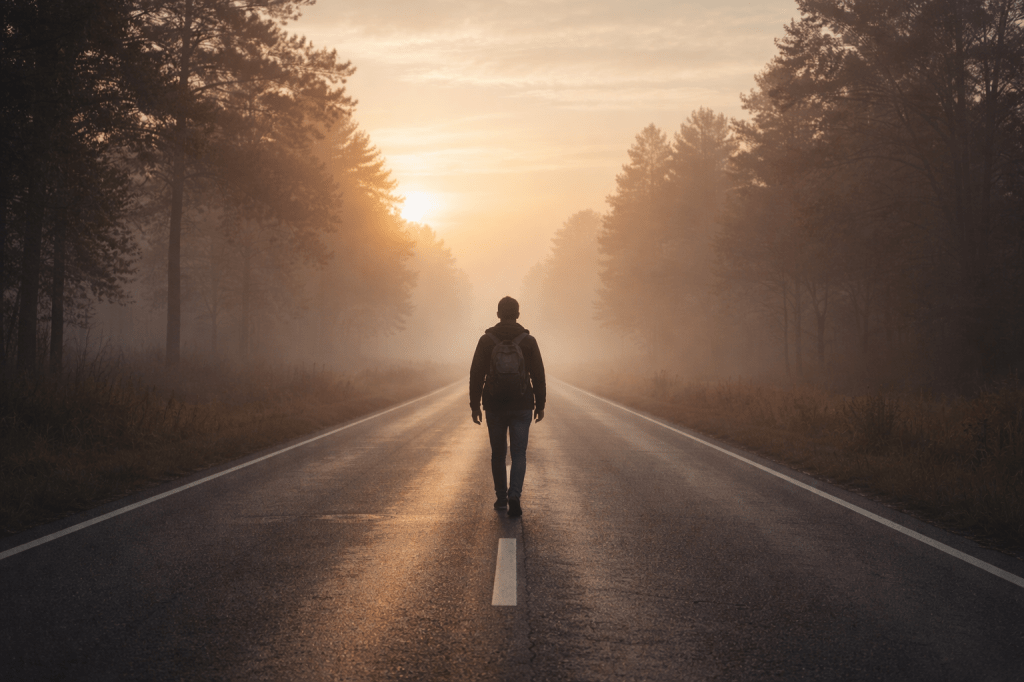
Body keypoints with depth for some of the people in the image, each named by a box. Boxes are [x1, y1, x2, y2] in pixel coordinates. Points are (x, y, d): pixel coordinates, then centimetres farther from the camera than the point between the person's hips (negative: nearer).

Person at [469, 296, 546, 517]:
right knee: (518, 454, 2)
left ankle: (501, 498, 22)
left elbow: (476, 375, -4)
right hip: (521, 407, -1)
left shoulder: (486, 340, -4)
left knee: (498, 453, 15)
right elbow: (538, 376, -2)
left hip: (494, 407, 1)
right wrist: (540, 404, 8)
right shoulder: (528, 341, -4)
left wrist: (474, 406, 3)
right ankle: (514, 496, -16)